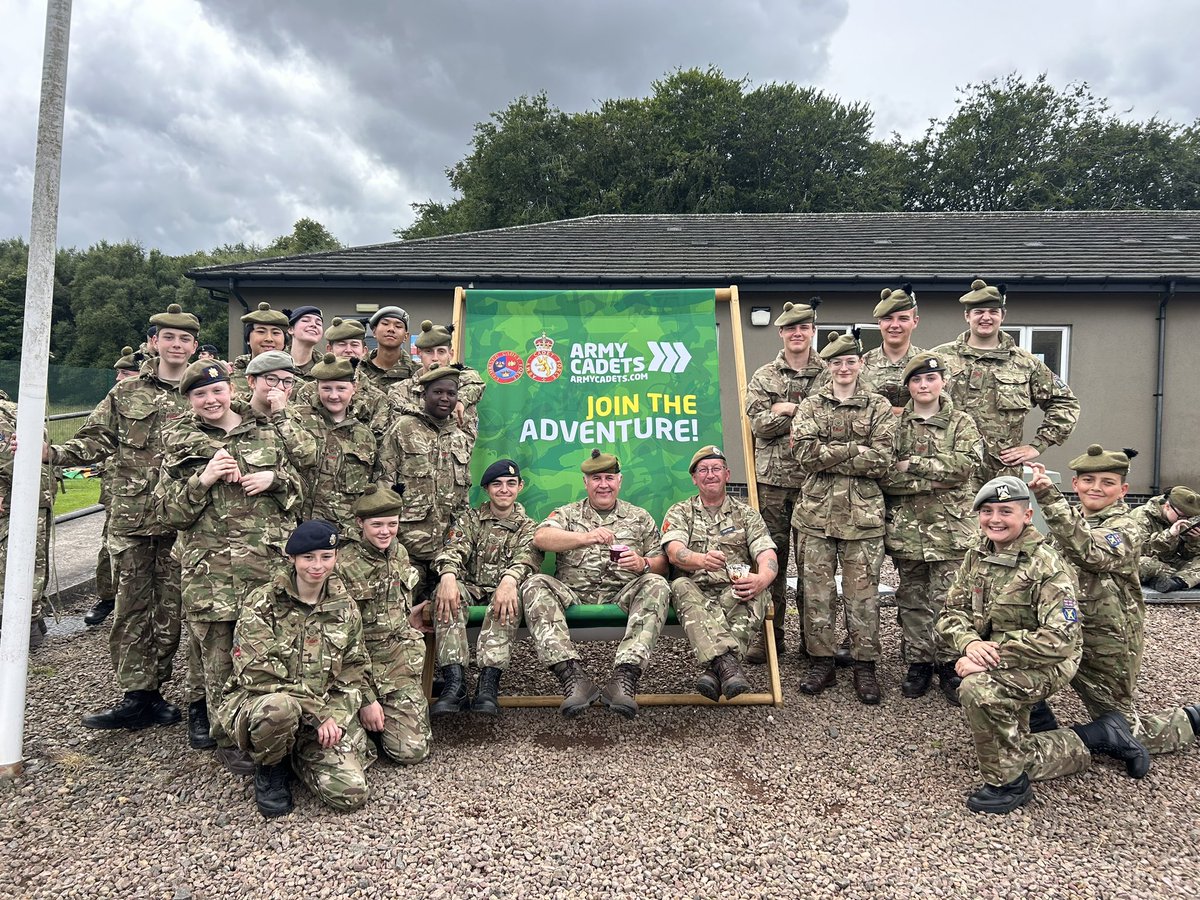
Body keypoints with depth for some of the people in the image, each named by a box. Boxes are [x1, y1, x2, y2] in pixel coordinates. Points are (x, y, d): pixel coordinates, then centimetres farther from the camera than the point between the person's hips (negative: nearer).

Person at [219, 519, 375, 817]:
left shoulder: (345, 608, 4)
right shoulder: (262, 602, -8)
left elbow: (352, 673, 8)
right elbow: (257, 672, -17)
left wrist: (336, 717, -11)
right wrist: (318, 711, -20)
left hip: (326, 716, 3)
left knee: (351, 793, -17)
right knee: (280, 707, -39)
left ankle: (297, 757, 15)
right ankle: (270, 768, -4)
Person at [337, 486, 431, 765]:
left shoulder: (399, 552, 4)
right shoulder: (343, 566, -14)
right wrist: (366, 698, -15)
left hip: (403, 657, 4)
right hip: (362, 662, -4)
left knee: (414, 749, -11)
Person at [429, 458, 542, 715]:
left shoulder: (528, 527, 12)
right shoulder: (470, 519, 14)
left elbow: (527, 558, -10)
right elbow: (453, 550, -6)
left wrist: (509, 580, -35)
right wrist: (448, 576, -31)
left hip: (503, 591, -1)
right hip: (471, 588, 1)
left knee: (510, 597, -36)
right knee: (447, 593, -32)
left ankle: (489, 682, -43)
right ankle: (455, 681, -40)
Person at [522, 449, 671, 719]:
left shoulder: (639, 517, 20)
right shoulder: (567, 514, 16)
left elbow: (661, 563, 15)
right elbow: (540, 538, -6)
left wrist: (643, 564, -11)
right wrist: (585, 538, -23)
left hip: (623, 596, 1)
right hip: (573, 595, 0)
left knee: (656, 585, -29)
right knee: (536, 586, -28)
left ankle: (624, 677, -40)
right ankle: (573, 676, -39)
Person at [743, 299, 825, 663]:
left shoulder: (829, 375, 7)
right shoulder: (764, 377, 10)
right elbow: (758, 422, -5)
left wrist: (789, 410, -10)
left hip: (813, 479, -1)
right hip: (771, 478, 1)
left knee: (810, 560, 4)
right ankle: (768, 635, 15)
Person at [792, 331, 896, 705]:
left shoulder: (878, 406, 6)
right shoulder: (810, 406, 8)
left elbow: (882, 461, -6)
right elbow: (804, 453, -7)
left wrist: (827, 456, -10)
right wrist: (856, 449, -12)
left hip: (862, 514, -1)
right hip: (816, 512, 1)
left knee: (863, 593, 4)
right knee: (817, 591, 6)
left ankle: (864, 666, 16)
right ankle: (821, 662, 18)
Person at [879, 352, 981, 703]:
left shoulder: (961, 423, 5)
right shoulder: (894, 424, 7)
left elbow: (965, 464, -12)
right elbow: (883, 474, -4)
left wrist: (911, 464, -13)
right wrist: (931, 480, -13)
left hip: (949, 526, -1)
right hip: (905, 526, 2)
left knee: (947, 600, -2)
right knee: (911, 600, 8)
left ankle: (950, 667, 11)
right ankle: (918, 664, 19)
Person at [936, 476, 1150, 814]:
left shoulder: (1047, 566, -21)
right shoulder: (977, 556, 0)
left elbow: (1060, 640, -29)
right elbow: (951, 613, -1)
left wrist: (992, 654, -30)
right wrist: (970, 643, -23)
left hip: (1045, 664, -7)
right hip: (997, 666, 7)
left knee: (977, 689, -36)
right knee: (1018, 758, 13)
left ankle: (1007, 784, -16)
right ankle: (1101, 736, 31)